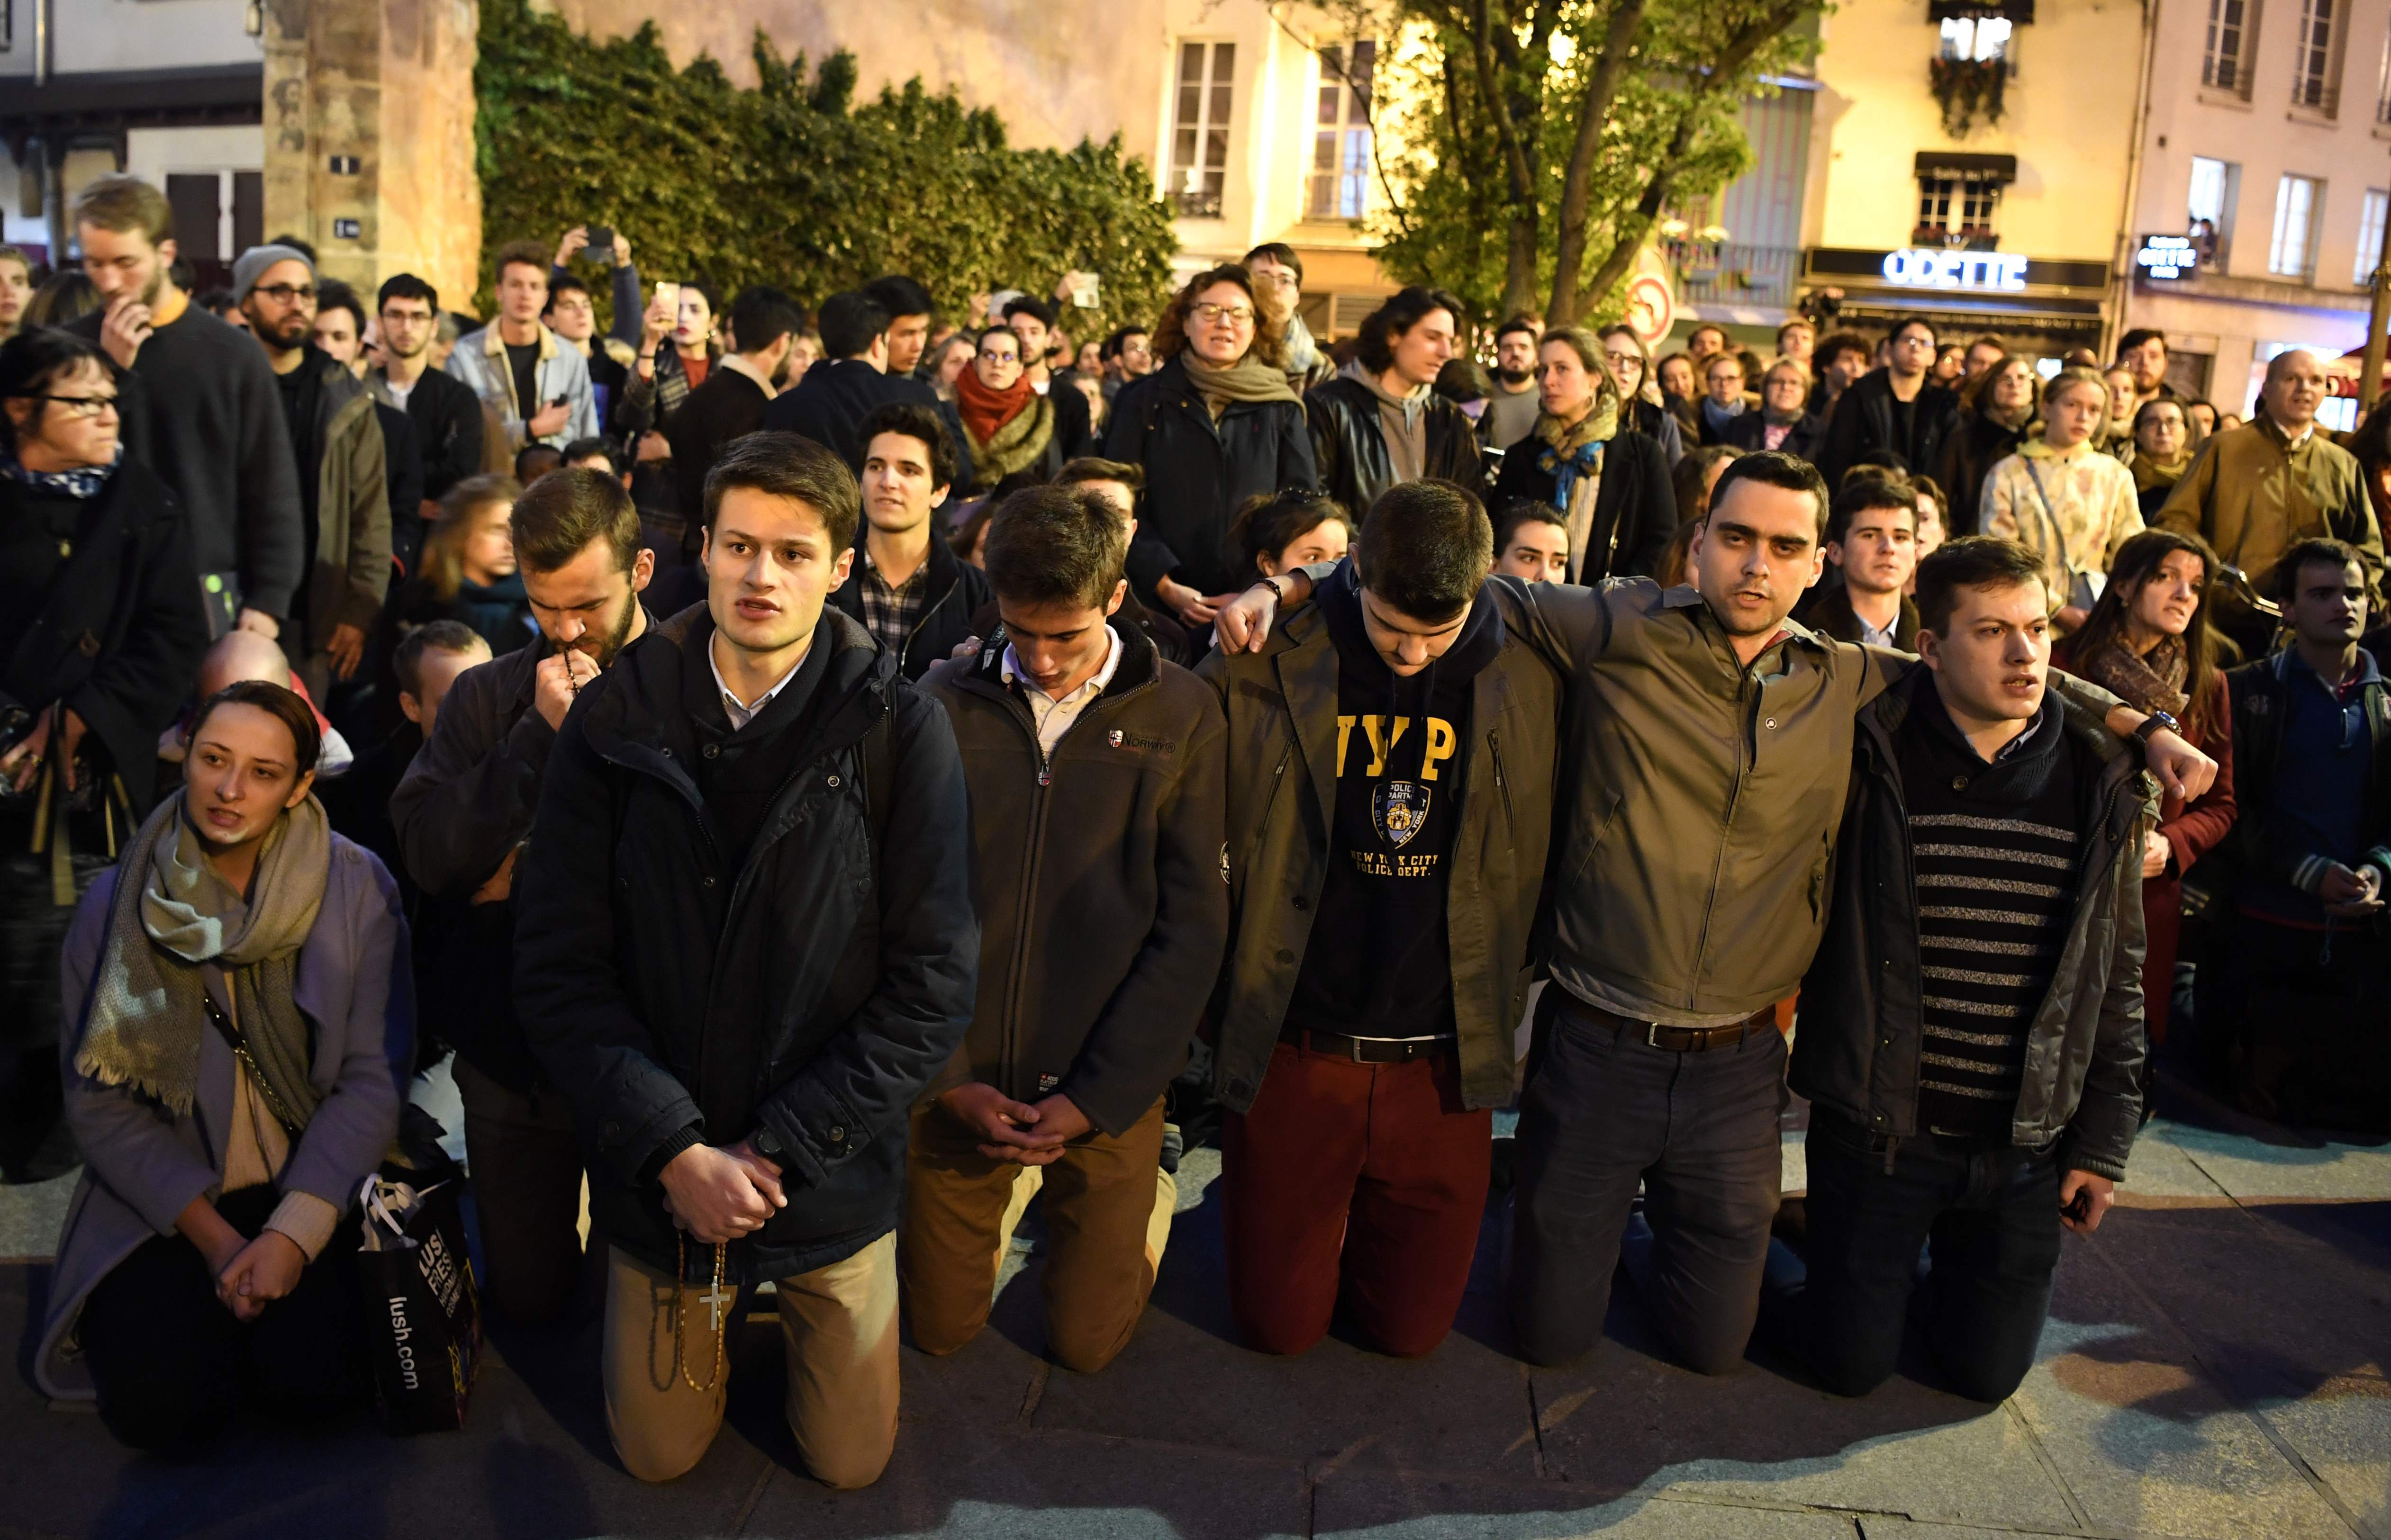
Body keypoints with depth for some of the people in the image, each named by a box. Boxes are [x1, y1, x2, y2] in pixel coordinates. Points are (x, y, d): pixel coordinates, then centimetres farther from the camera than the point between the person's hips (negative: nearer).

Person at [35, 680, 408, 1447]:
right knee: (157, 1403, -19)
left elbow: (374, 1077, -9)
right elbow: (100, 1101, -3)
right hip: (166, 1203, 1)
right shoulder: (117, 906, -3)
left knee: (310, 1375, -24)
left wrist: (294, 1233, -19)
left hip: (317, 1187, -1)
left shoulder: (355, 889, -7)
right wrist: (214, 1237, -14)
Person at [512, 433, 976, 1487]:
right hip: (656, 1178, 1)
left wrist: (777, 1151, -17)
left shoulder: (902, 734, -13)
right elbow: (559, 968, -8)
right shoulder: (617, 723, -8)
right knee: (658, 1458, 20)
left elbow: (932, 986, -13)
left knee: (850, 1463, 18)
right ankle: (724, 1320, 48)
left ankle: (794, 1316, 45)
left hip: (831, 1183, -1)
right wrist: (678, 1152, -17)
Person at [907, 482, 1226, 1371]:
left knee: (1085, 1342, 12)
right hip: (960, 1086, 2)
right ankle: (1011, 1192, 43)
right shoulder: (947, 701, -3)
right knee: (939, 1328, 15)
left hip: (1108, 1096, -1)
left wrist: (1098, 1097, -11)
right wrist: (947, 1076, -8)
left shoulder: (1182, 715, -6)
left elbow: (1191, 926, -7)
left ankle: (1147, 1199, 40)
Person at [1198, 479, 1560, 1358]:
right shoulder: (1262, 670, -10)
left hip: (1444, 1064, 1)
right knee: (1278, 1325, 10)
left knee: (1410, 1329, 12)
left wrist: (1507, 1005, 2)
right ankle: (1325, 1227, 41)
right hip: (1293, 1053, -1)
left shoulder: (1532, 684, -6)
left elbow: (1553, 862, 4)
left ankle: (1359, 1228, 42)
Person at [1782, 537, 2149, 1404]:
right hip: (1875, 1127, -2)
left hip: (2024, 1143, 3)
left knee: (1987, 1373, 11)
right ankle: (1882, 1267, 38)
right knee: (1849, 1365, 6)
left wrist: (2104, 1139, 5)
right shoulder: (1871, 755, -10)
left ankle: (1944, 1260, 41)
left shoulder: (2098, 782, -2)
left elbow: (2116, 974, 5)